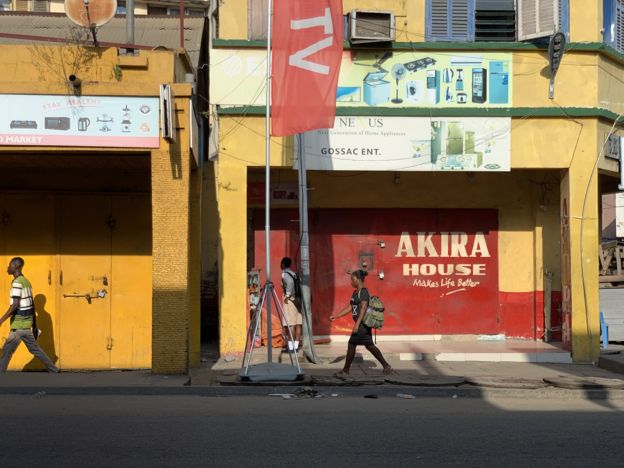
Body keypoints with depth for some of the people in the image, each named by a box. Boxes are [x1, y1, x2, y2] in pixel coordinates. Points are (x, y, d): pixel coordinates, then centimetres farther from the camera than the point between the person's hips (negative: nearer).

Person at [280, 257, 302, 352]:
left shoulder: (285, 274, -6)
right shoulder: (294, 274, 17)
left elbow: (290, 282, -25)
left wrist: (288, 296, -19)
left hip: (290, 301, -8)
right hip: (298, 300, 8)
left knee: (290, 324, -8)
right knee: (298, 324, 5)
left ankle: (291, 347, -10)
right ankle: (296, 346, 7)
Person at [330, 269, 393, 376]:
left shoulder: (363, 292, -13)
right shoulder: (355, 292, 16)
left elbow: (363, 308, -21)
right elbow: (350, 308, 19)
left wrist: (357, 324, -28)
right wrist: (335, 316, 16)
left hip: (363, 323, -10)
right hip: (362, 324, 10)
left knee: (352, 344, -5)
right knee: (369, 345, 11)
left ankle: (346, 370, 3)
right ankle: (387, 367, 15)